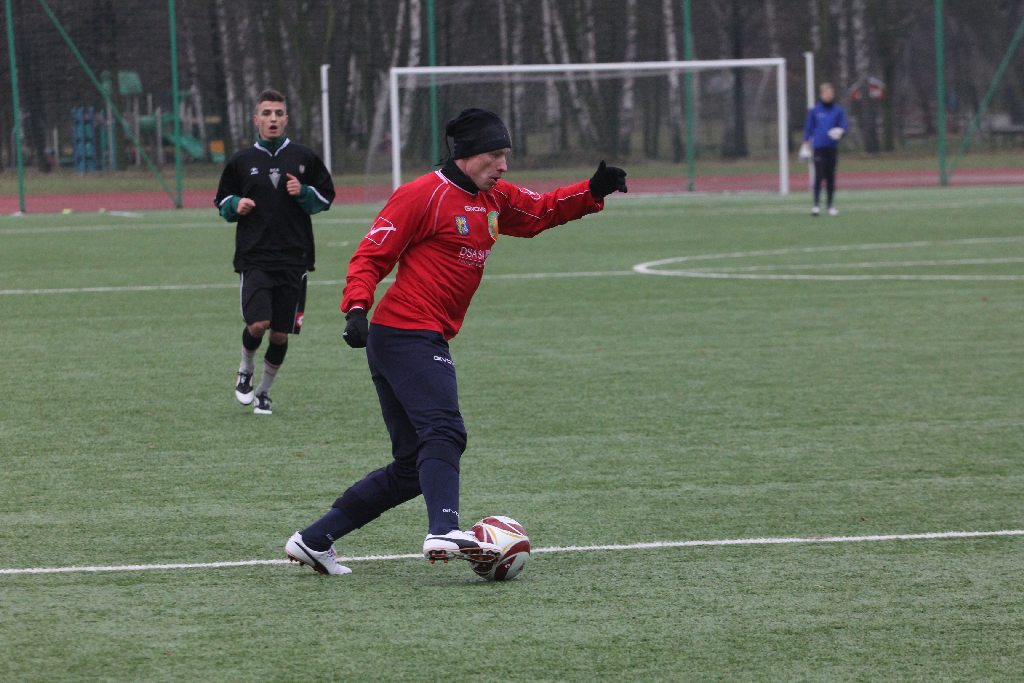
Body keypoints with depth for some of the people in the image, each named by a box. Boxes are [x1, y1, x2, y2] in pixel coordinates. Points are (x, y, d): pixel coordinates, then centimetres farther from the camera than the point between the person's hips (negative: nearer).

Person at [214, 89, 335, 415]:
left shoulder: (304, 158, 6)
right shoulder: (241, 161, 5)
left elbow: (326, 198, 13)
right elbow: (222, 202, 15)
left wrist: (303, 193, -8)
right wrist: (236, 205, -8)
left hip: (294, 259, 1)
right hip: (254, 258, -1)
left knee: (281, 334, 3)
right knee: (258, 323, -19)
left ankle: (264, 392, 24)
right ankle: (246, 370, 12)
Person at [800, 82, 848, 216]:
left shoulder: (838, 111, 7)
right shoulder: (814, 111, 5)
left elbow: (844, 127, 4)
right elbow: (808, 128, 11)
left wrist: (840, 131, -19)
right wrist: (806, 145, 9)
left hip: (832, 148, 2)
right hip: (819, 148, -2)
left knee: (830, 177, 5)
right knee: (819, 176, -11)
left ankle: (830, 205, 12)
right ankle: (816, 204, -11)